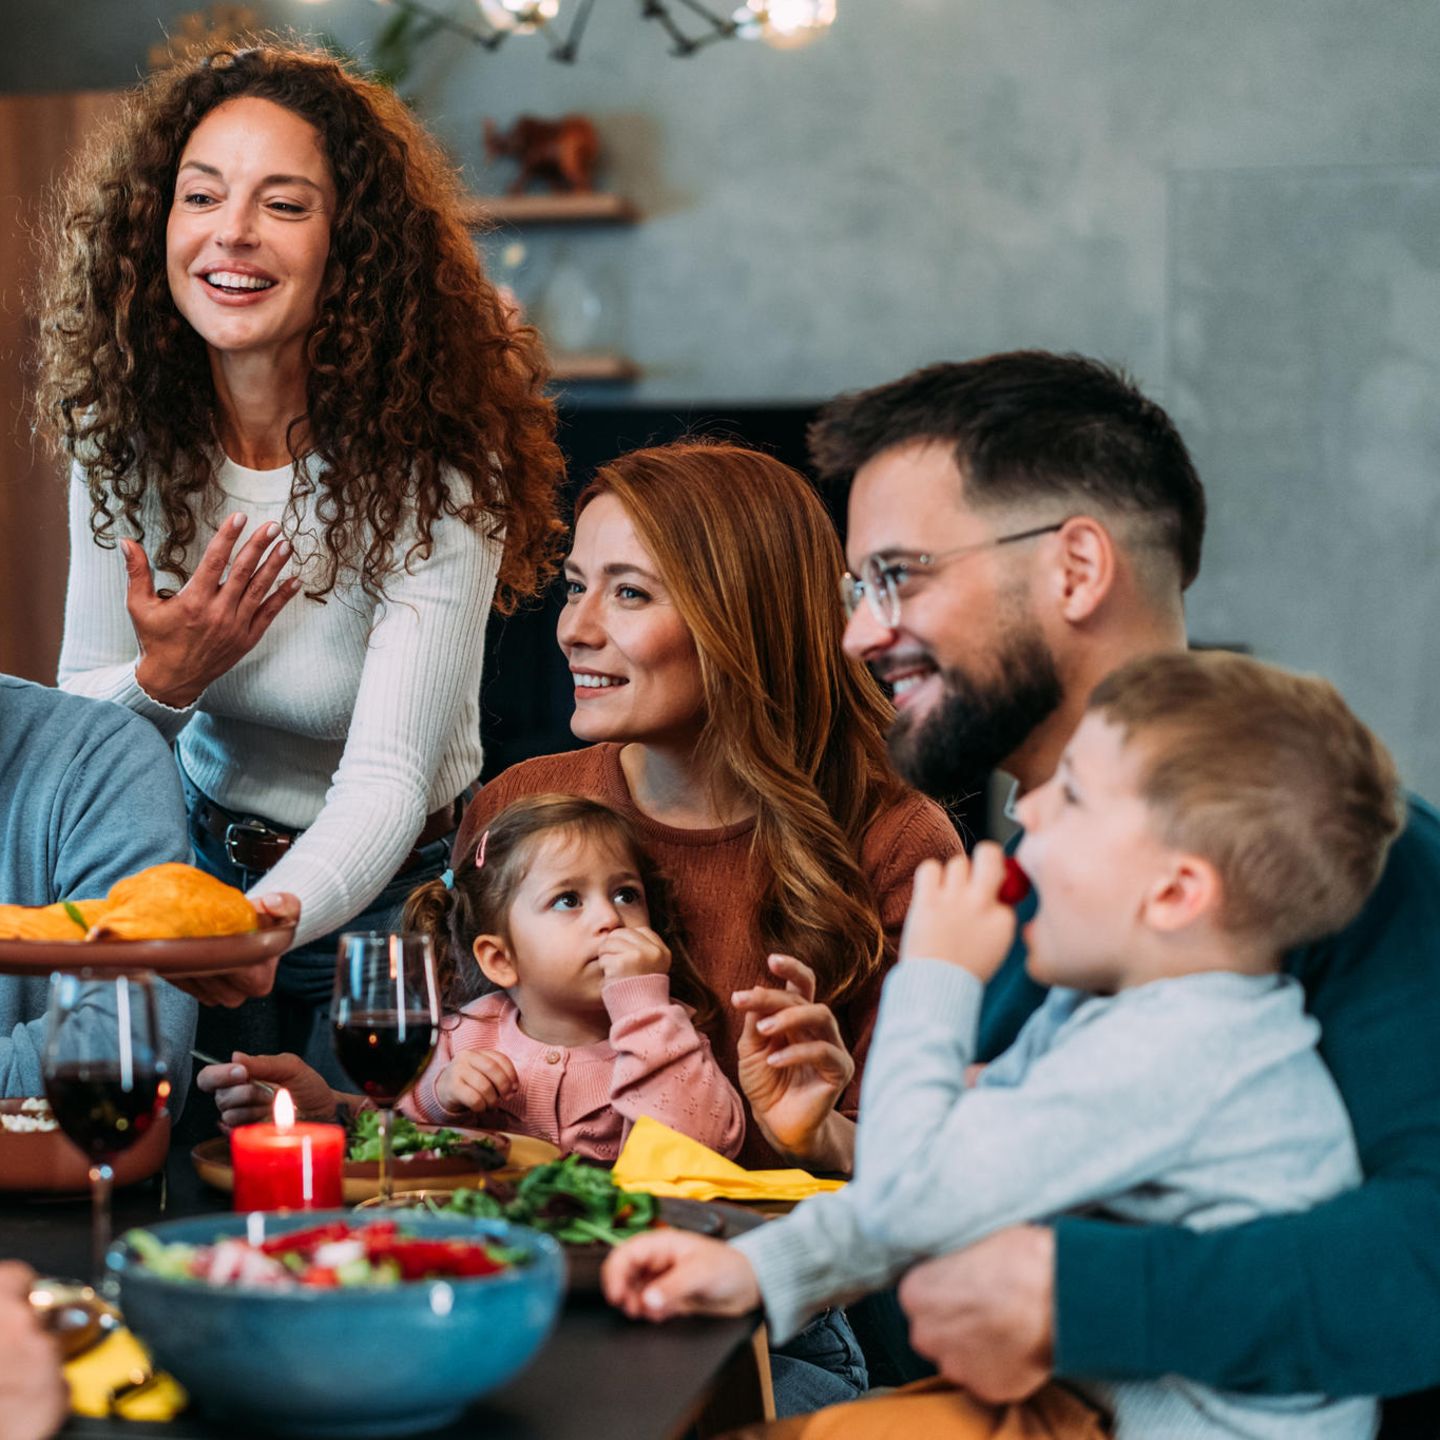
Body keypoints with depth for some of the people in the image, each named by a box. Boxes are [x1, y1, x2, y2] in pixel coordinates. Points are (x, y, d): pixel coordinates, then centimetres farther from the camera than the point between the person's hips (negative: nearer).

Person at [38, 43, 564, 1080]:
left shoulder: (439, 473, -21)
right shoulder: (123, 436, -6)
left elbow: (389, 779, -28)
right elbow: (75, 719, 2)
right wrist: (162, 680, -22)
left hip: (387, 895, -3)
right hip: (199, 865, 3)